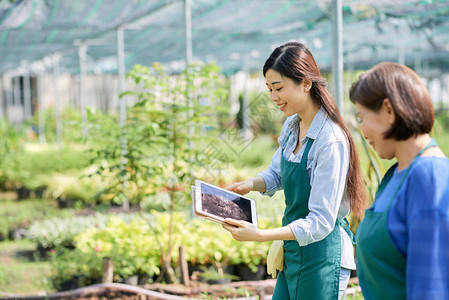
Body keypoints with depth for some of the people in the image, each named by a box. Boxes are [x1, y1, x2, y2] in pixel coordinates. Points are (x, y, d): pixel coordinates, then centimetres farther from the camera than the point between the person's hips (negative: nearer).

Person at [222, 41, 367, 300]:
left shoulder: (331, 141, -22)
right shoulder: (292, 125, 4)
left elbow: (320, 223, -23)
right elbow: (277, 174, 22)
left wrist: (259, 235, -29)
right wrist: (249, 185, 1)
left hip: (322, 257, -8)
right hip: (293, 255, 8)